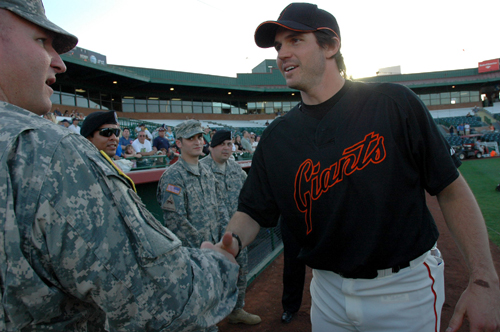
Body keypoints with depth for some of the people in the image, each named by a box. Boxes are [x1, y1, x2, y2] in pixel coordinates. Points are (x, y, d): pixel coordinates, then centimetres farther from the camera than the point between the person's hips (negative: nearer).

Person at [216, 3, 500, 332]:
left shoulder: (393, 103, -11)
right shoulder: (276, 137, -2)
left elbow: (452, 189, -9)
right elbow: (253, 210, 0)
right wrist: (232, 242, -21)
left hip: (405, 287, -2)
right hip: (328, 289, 3)